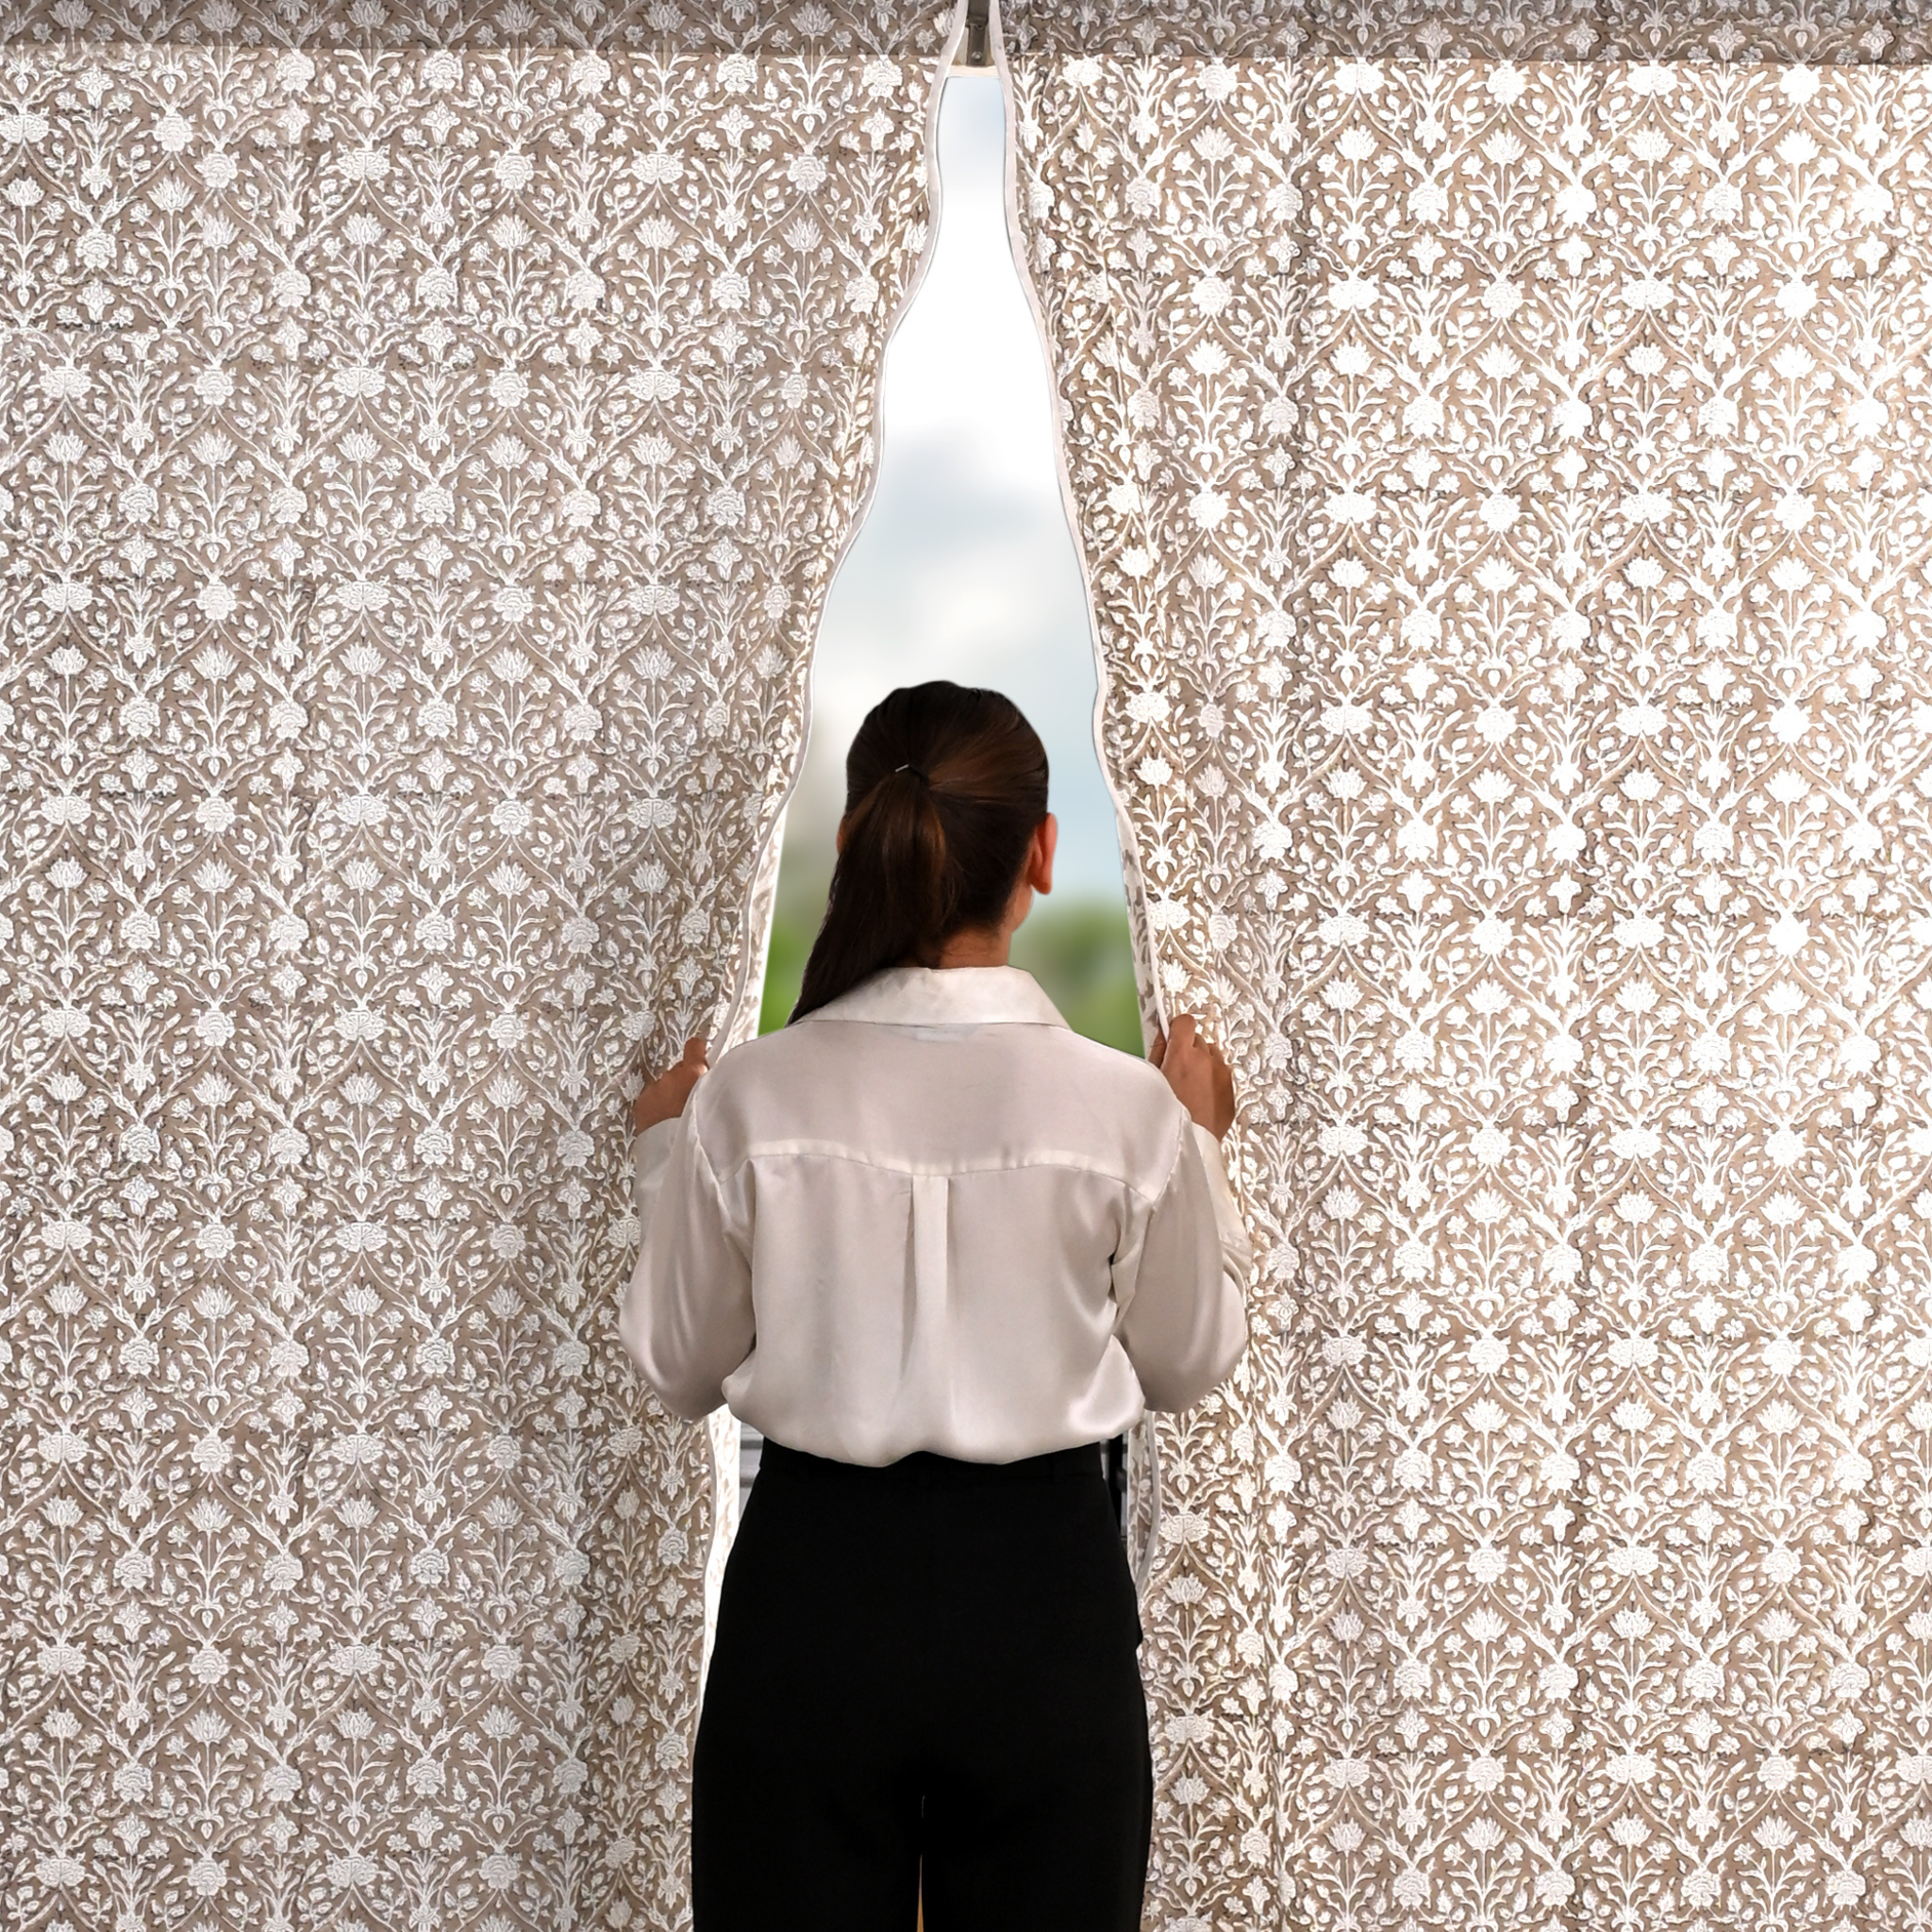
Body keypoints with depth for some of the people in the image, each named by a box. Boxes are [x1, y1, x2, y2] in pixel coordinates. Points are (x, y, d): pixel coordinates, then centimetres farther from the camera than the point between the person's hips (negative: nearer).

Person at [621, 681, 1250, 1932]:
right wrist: (1199, 1148, 15)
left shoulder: (751, 1099, -10)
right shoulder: (1124, 1107, -11)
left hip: (817, 1584, 1)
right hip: (1037, 1590, 0)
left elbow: (683, 1371, 3)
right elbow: (1188, 1365, 4)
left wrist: (668, 1155, 15)